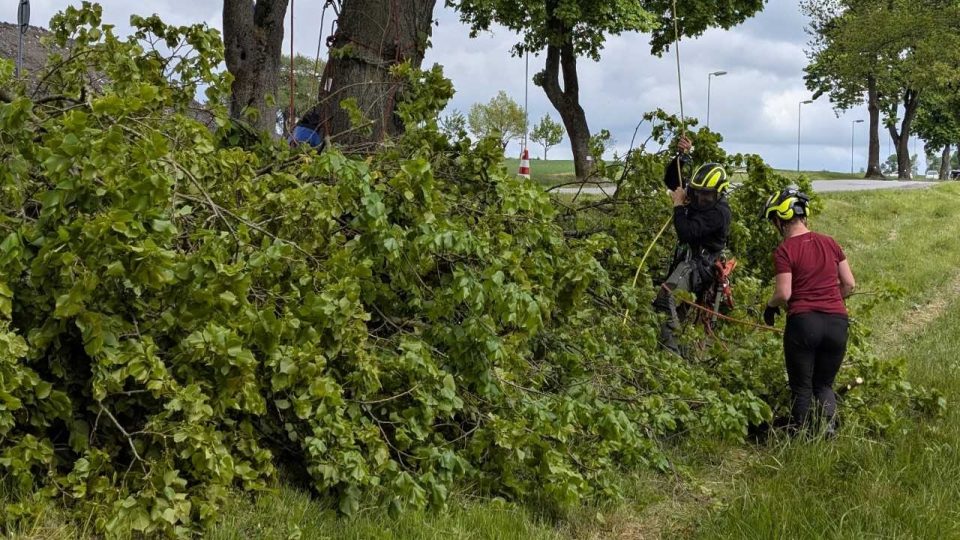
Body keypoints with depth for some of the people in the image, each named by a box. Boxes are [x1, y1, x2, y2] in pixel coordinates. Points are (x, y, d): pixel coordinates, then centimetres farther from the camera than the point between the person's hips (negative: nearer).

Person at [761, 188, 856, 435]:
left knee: (801, 387, 10)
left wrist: (770, 306, 9)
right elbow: (849, 284, 10)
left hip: (803, 321, -4)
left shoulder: (784, 250, -6)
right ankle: (829, 421, -5)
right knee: (824, 384, 18)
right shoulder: (829, 243, 9)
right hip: (837, 322, 4)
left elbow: (784, 294, -11)